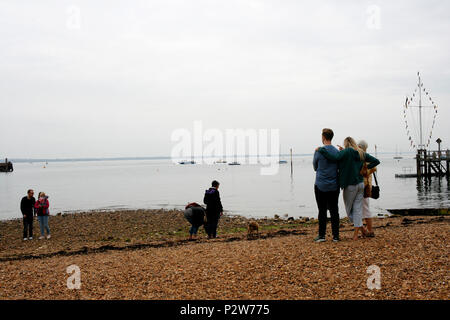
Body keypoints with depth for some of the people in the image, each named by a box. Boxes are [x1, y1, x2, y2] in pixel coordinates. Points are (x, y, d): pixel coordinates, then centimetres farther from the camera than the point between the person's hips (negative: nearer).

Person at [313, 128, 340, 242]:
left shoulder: (319, 151, -9)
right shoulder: (337, 152, 1)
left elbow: (315, 167, 5)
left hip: (321, 185, -3)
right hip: (334, 186, 3)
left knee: (322, 211, 2)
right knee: (334, 211, 7)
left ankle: (321, 235, 3)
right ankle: (335, 236, 8)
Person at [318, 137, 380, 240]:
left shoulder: (347, 152, -13)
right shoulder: (361, 153, 6)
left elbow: (334, 157, -28)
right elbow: (376, 161, 10)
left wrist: (321, 149, -20)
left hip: (350, 185, -6)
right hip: (360, 184, 6)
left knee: (349, 209, 11)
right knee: (358, 208, 8)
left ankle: (361, 228, 8)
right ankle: (356, 233, 7)